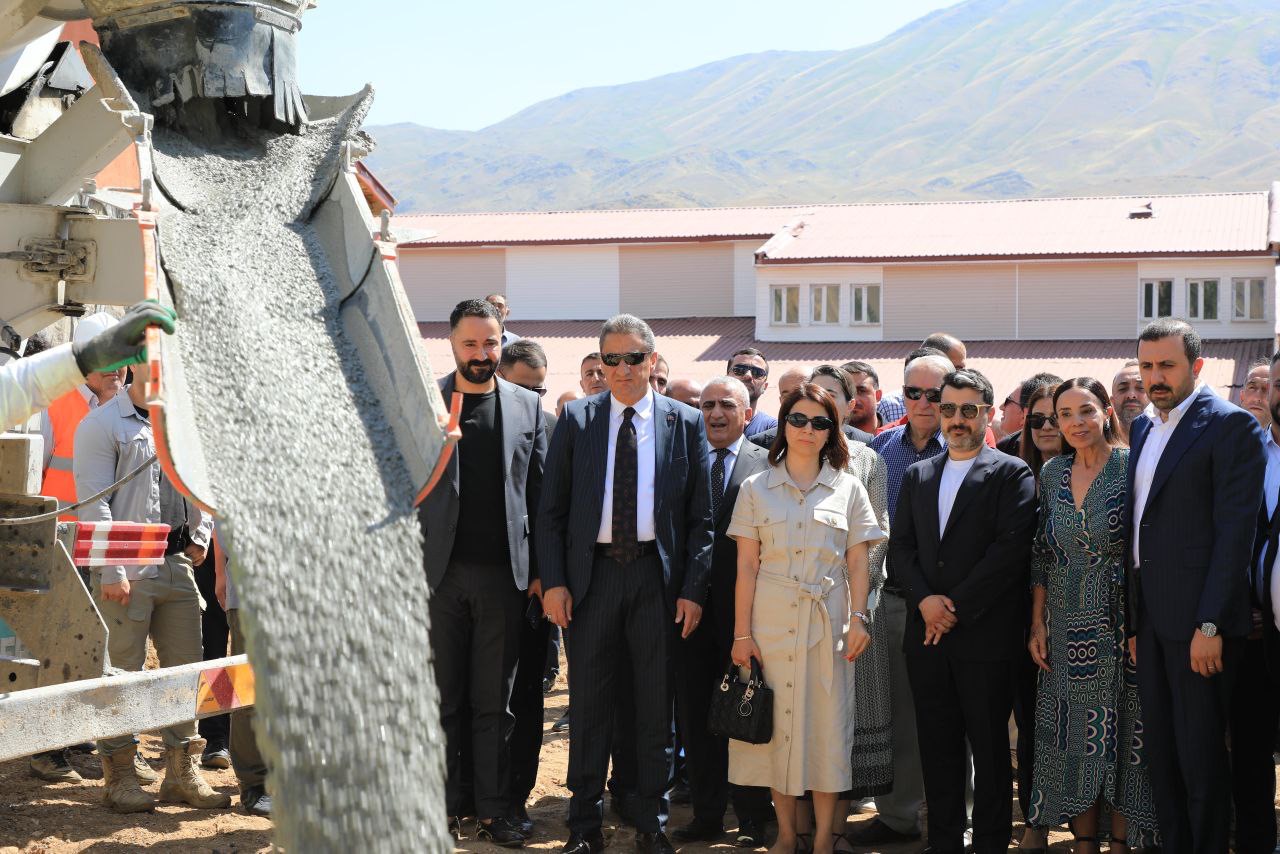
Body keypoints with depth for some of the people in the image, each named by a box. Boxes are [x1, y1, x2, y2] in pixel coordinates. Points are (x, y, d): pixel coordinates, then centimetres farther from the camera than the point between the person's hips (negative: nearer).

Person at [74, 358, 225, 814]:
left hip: (177, 564, 7)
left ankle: (182, 772, 17)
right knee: (121, 671, -3)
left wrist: (200, 537, 11)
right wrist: (112, 572, -16)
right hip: (127, 569, -7)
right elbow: (94, 503, -11)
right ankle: (119, 776, 7)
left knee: (186, 665, 8)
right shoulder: (102, 425, -5)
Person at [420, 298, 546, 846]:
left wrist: (540, 571, 2)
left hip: (503, 574, 1)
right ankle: (446, 810, 16)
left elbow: (540, 494, 7)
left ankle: (493, 812, 14)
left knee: (495, 703, 7)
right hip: (438, 573, -1)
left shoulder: (526, 407, 7)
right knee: (442, 701, 7)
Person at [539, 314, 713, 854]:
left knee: (656, 705, 8)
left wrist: (694, 588, -5)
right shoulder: (577, 419, 4)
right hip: (592, 573, 0)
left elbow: (701, 515, 2)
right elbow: (552, 509, 3)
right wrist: (553, 581, -5)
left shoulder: (685, 423, 3)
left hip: (658, 576, 0)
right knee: (589, 703, 7)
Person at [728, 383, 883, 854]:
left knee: (827, 723, 0)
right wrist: (741, 632, -2)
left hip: (828, 620, 0)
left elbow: (857, 563, 6)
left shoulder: (848, 488, 7)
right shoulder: (756, 488, 6)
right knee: (778, 722, 3)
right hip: (772, 620, 0)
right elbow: (746, 566, 3)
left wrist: (858, 620, -6)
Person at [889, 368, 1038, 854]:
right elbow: (900, 548, 11)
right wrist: (924, 600, -7)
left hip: (985, 636, -5)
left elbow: (1010, 549, -11)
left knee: (989, 747, 2)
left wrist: (957, 607, -13)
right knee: (937, 746, 9)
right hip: (927, 633, 5)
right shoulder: (917, 476, 15)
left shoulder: (1012, 474, -1)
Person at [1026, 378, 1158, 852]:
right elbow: (1041, 554, 10)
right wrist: (1038, 624, 5)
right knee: (1076, 742, 8)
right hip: (1067, 630, 4)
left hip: (1122, 626, -4)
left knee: (1121, 739, 4)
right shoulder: (1052, 473, 5)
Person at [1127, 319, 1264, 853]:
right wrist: (1132, 611, 9)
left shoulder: (1230, 425, -9)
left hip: (1197, 615, -7)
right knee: (1160, 748, 14)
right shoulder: (1144, 426, 14)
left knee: (1200, 753, 0)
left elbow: (1235, 530, -15)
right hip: (1149, 613, 7)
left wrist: (1211, 624, -19)